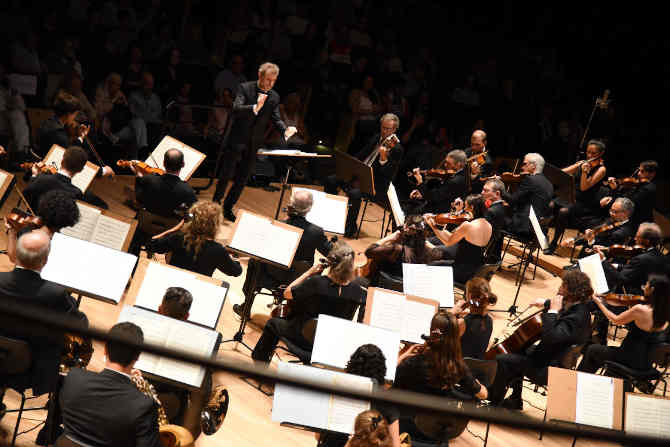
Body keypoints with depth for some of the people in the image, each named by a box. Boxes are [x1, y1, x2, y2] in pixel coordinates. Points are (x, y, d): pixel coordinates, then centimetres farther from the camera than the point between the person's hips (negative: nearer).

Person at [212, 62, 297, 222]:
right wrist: (255, 107, -39)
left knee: (242, 179, 11)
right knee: (227, 174, 1)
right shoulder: (245, 88, -9)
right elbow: (236, 109, -21)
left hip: (255, 144, 4)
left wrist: (285, 130, -22)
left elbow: (276, 119, -1)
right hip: (239, 140, -4)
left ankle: (228, 208, 26)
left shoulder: (274, 97, 2)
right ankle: (215, 203, 20)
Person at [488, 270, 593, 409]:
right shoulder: (578, 306, -1)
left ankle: (495, 404, 8)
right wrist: (546, 303, 12)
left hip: (547, 369, -11)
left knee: (502, 360, -13)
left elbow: (550, 337, -42)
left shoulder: (577, 317, -31)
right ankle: (515, 401, 35)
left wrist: (552, 311, -33)